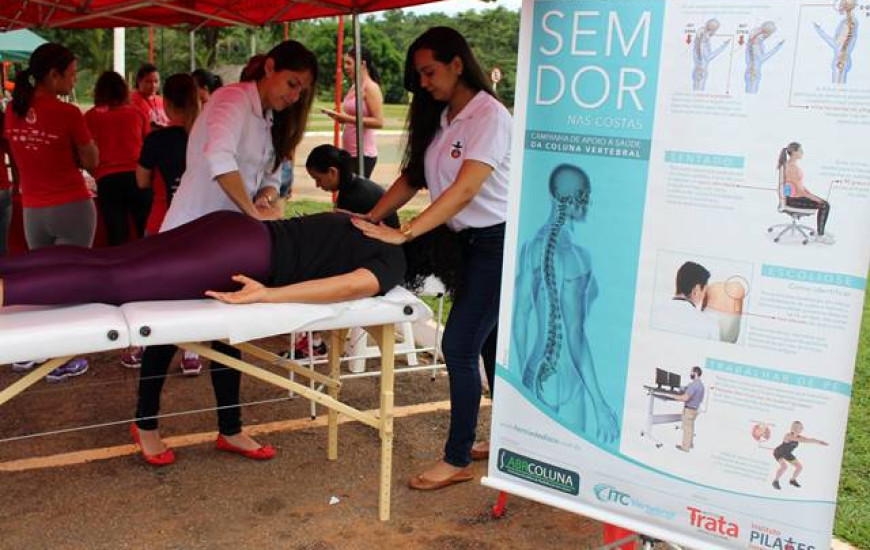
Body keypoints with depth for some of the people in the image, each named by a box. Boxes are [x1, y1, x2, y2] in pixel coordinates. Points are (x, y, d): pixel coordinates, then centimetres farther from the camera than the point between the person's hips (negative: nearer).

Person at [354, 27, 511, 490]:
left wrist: (402, 234, -30)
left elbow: (464, 190, -26)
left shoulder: (489, 115, -16)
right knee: (489, 344, 14)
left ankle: (457, 460, 4)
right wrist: (371, 219, -1)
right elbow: (412, 177, 12)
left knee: (459, 347, -8)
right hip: (466, 242, 8)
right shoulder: (439, 119, 9)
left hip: (496, 242, -8)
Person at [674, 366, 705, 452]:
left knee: (687, 428, 0)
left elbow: (685, 398, -26)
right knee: (690, 427, 20)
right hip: (695, 409, 9)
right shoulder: (701, 384, 9)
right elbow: (701, 399, 18)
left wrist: (676, 397, -12)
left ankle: (685, 446, 7)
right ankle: (690, 443, 31)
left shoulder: (693, 384, -23)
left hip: (689, 409, -9)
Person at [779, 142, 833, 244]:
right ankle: (820, 236, 0)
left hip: (798, 195, 10)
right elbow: (797, 188, -21)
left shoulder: (794, 164, 11)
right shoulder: (792, 167, -21)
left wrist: (811, 194, 10)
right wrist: (811, 197, -12)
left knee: (825, 203, 12)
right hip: (793, 199, -10)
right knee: (824, 206, -10)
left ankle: (820, 231, 22)